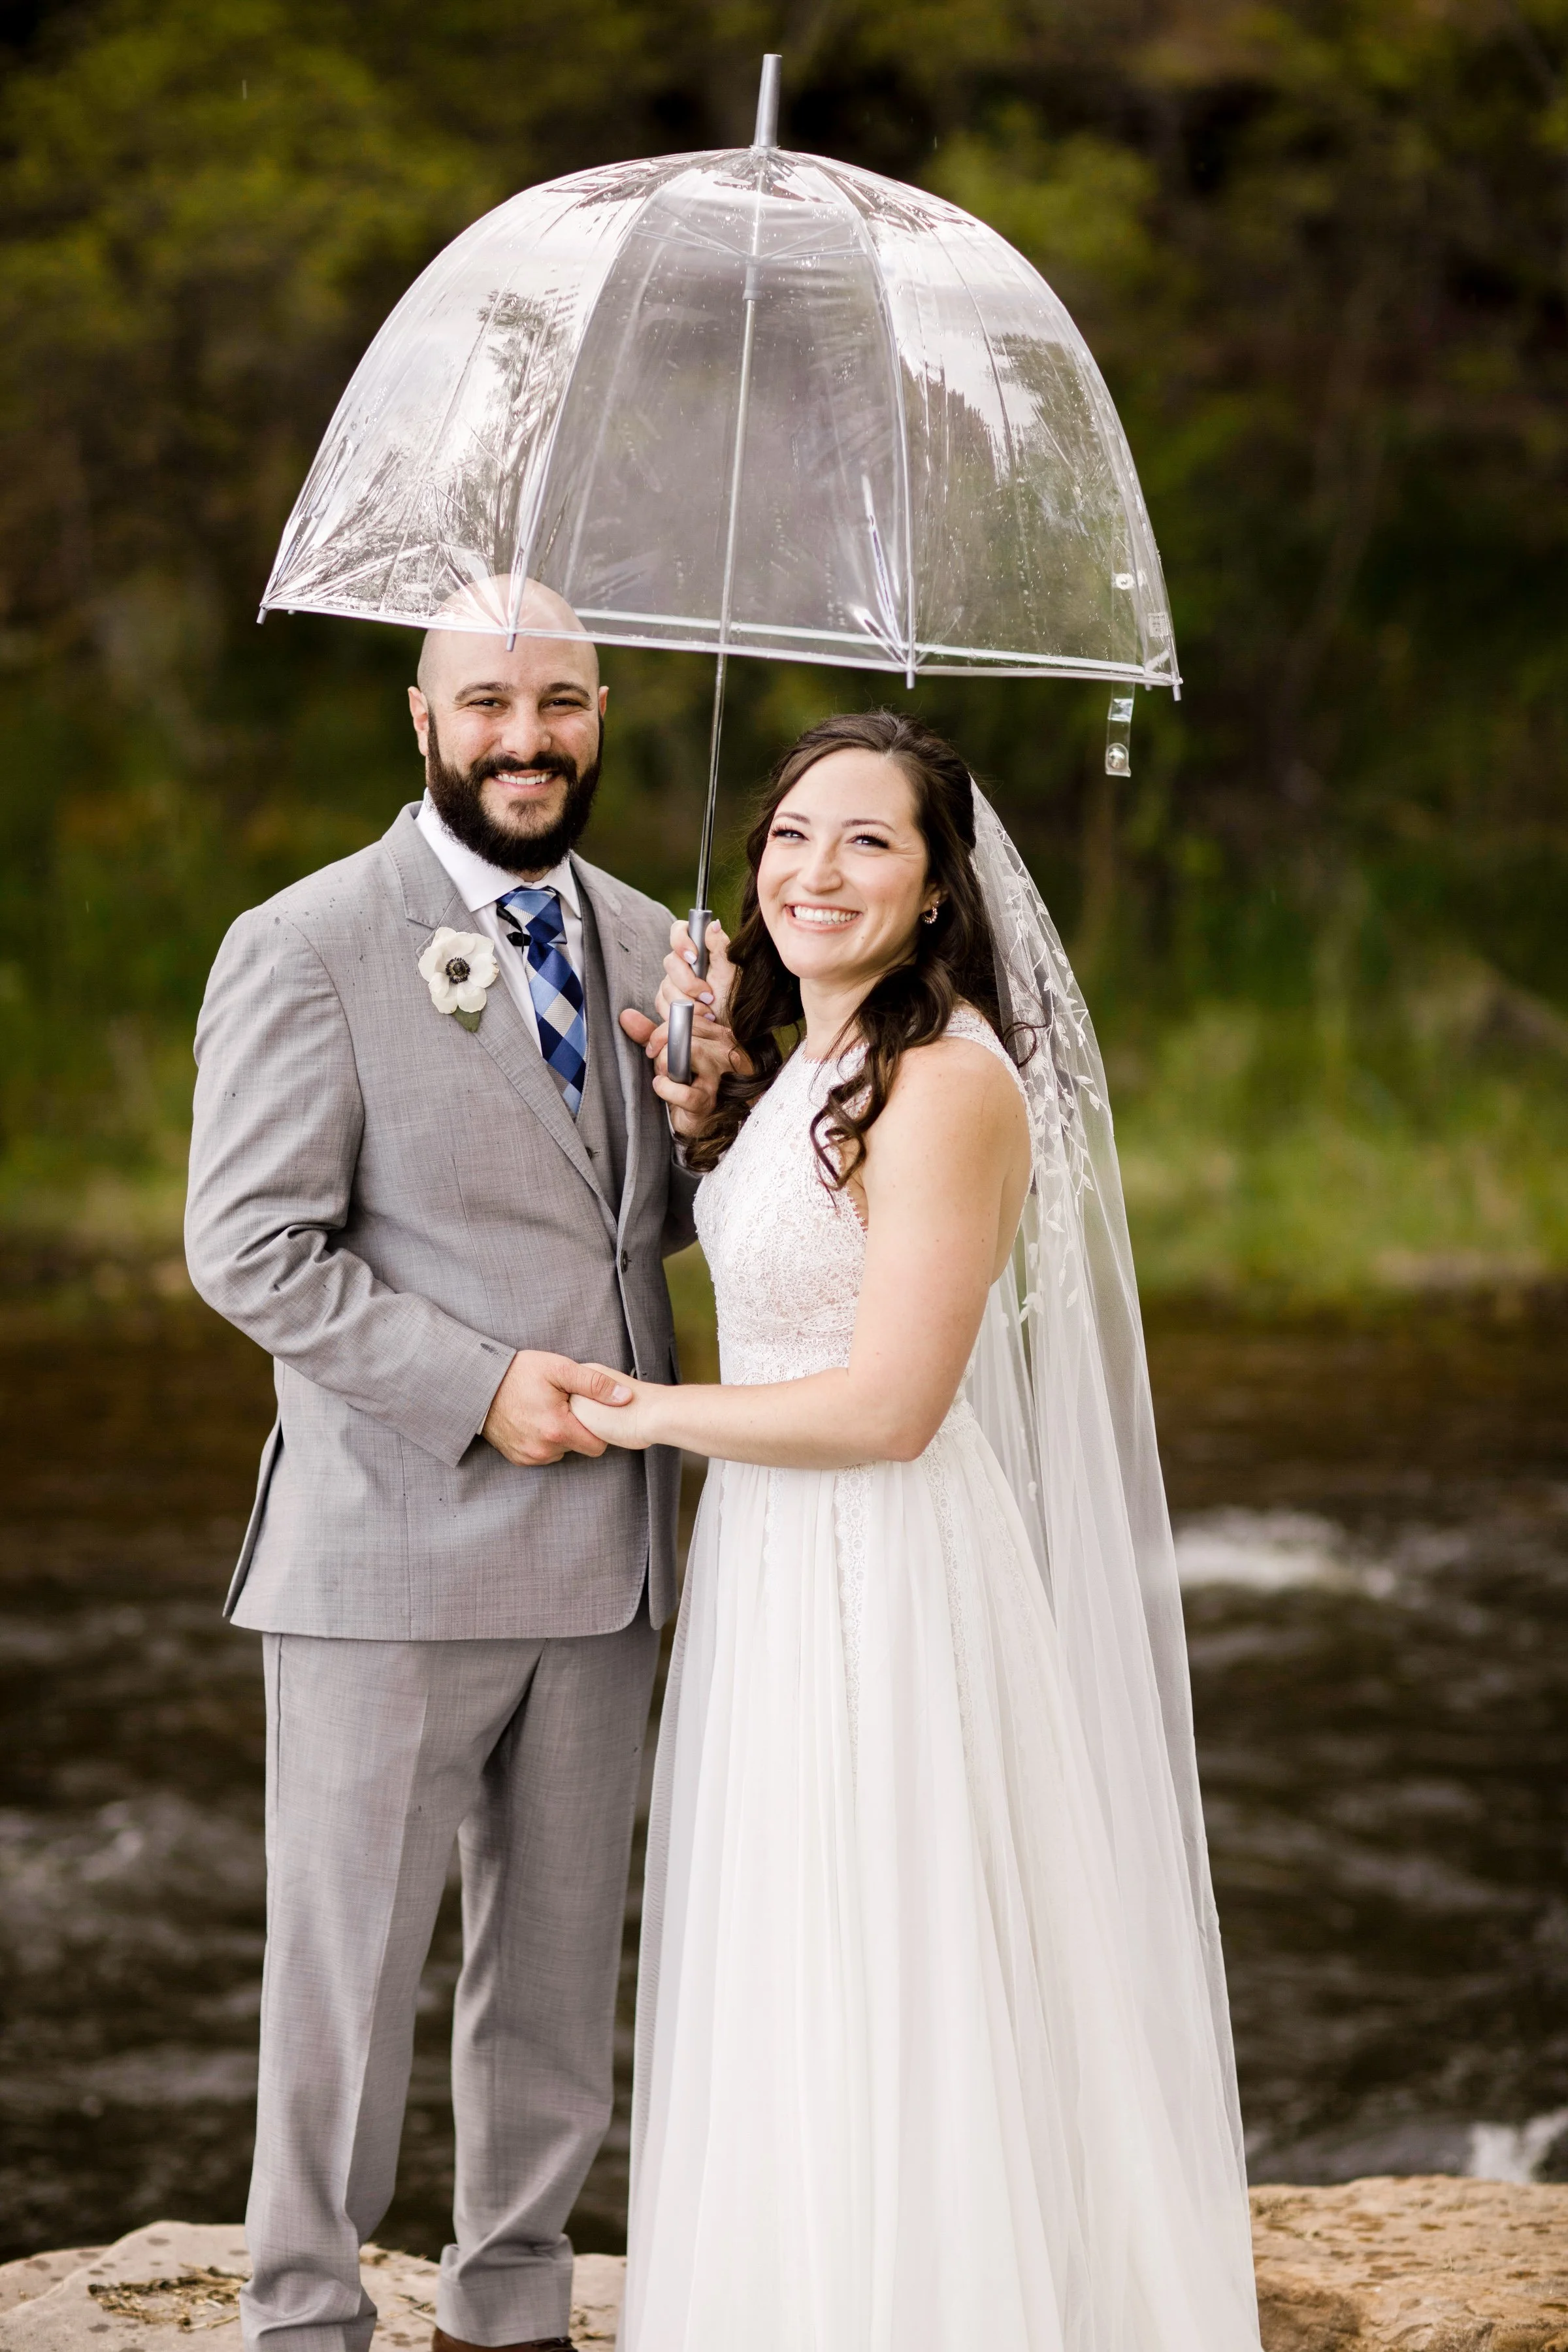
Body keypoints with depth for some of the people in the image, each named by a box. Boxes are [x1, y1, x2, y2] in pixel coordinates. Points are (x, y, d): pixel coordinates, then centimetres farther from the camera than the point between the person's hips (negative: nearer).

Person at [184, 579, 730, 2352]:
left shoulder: (641, 944, 10)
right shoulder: (305, 948, -8)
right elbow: (249, 1248, -13)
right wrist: (477, 1387, -19)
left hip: (598, 1553, 6)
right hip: (391, 1557, -6)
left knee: (560, 1958, 14)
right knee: (347, 1960, 3)